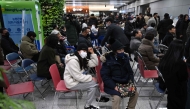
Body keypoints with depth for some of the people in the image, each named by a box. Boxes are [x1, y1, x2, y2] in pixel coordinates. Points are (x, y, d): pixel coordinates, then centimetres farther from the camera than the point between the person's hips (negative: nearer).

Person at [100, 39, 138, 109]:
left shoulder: (125, 57, 4)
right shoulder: (108, 61, -13)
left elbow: (130, 72, 13)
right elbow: (104, 76, -15)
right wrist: (114, 86, -23)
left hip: (125, 83, 6)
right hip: (112, 84, -5)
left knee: (135, 93, -8)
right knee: (117, 97, -28)